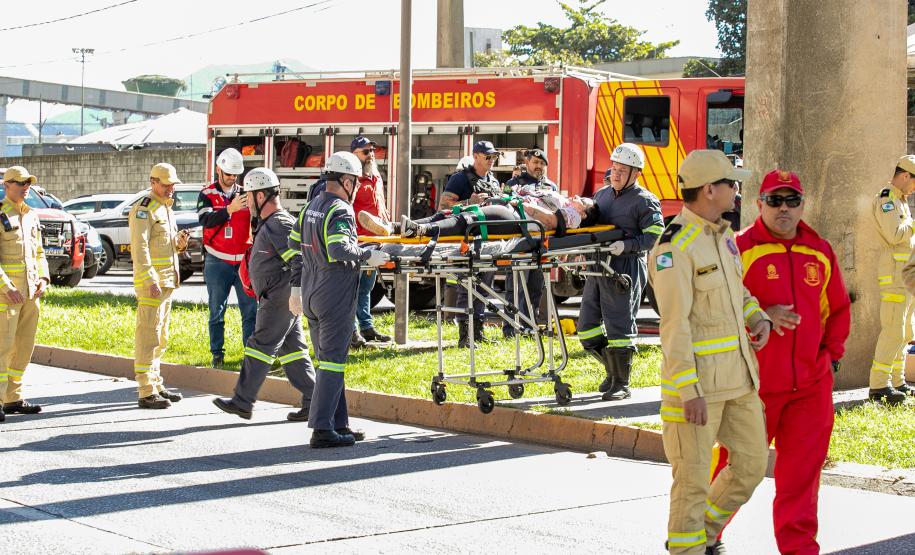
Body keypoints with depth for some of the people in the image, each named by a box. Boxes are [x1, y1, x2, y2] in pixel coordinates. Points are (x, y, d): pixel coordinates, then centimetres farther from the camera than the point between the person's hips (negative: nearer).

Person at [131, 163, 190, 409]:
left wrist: (180, 242, 3)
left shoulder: (166, 209, 19)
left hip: (167, 283, 10)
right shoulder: (144, 209, -10)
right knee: (148, 336, -10)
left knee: (161, 338, 15)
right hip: (150, 284, -10)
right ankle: (146, 393, -10)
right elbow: (140, 248, -19)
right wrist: (151, 281, -25)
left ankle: (156, 386, 23)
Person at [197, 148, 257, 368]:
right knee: (217, 311, 4)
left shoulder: (245, 193, 9)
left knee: (251, 309, 0)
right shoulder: (207, 195, 1)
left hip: (244, 261, 2)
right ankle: (217, 353, 10)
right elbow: (206, 221, -18)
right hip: (218, 263, -2)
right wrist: (230, 209, -30)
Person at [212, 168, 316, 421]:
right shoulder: (269, 224, 18)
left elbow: (298, 260, -24)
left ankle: (242, 402, -2)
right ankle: (312, 401, 8)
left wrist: (297, 290, -32)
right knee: (291, 350, 9)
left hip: (280, 299, -10)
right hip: (279, 299, 10)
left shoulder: (279, 225, -15)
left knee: (260, 346, -6)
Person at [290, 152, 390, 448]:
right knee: (333, 362, -5)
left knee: (327, 360, 14)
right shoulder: (341, 211, -14)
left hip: (311, 294, 9)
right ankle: (322, 429, -6)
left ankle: (338, 423, 19)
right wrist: (368, 255, -15)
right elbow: (340, 249, -28)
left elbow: (294, 247, 16)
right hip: (336, 297, -9)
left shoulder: (310, 207, 13)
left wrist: (296, 288, 20)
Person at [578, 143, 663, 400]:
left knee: (619, 327, -5)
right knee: (587, 326, 9)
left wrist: (626, 245, -24)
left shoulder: (644, 201, -5)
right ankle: (613, 370, 26)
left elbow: (654, 236, -12)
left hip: (626, 268, -7)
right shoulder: (602, 195, 17)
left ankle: (621, 384, 4)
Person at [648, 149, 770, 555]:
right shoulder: (675, 247, -16)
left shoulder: (723, 236, 12)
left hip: (739, 375, 9)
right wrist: (689, 391, -23)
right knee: (693, 479, -2)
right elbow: (675, 324, -19)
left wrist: (758, 317, 8)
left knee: (752, 464, 14)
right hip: (696, 378, -9)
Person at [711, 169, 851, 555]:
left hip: (811, 385, 4)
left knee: (802, 471, 4)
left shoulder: (821, 252, 10)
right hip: (754, 382, -4)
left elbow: (838, 309, 22)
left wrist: (832, 354, 12)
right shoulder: (740, 248, -6)